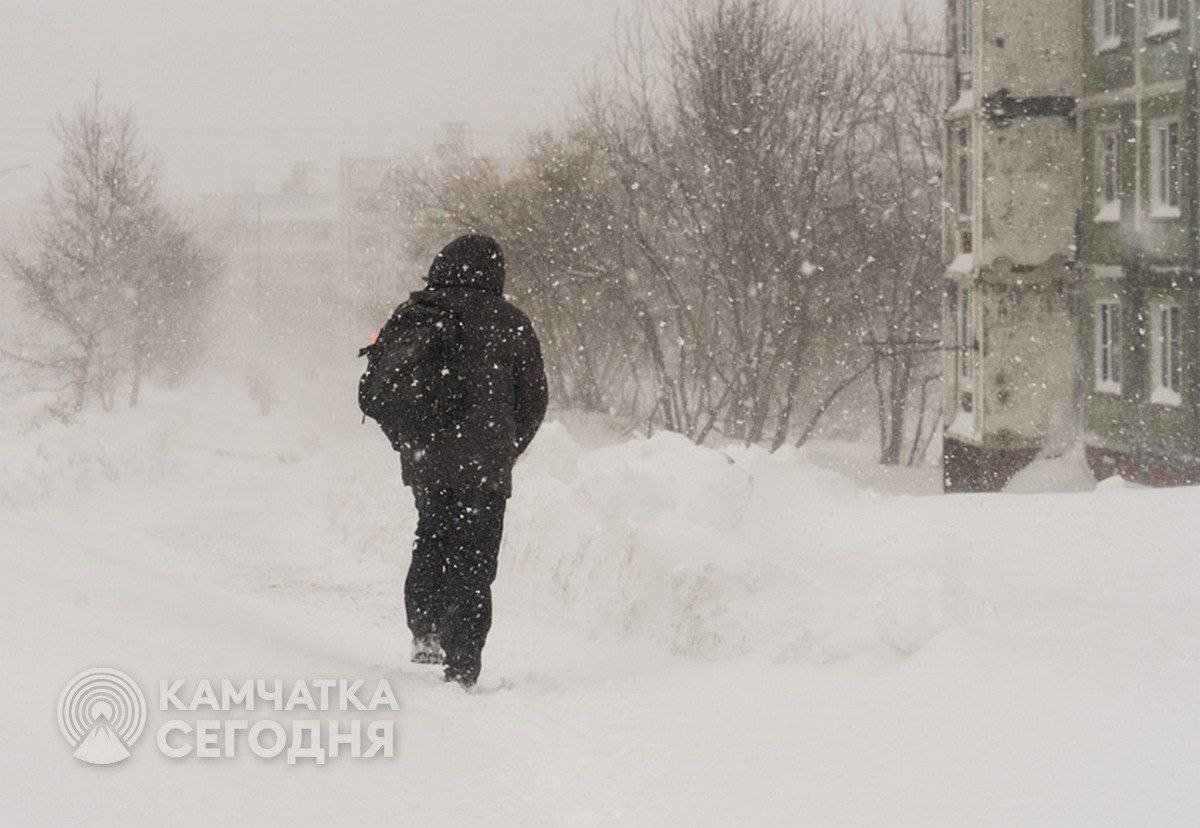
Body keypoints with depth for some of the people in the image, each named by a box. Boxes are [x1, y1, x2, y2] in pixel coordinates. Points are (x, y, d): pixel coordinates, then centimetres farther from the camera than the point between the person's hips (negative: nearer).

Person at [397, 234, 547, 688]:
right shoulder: (508, 323, -3)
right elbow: (533, 398, 3)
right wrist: (507, 452, 17)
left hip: (421, 459, 3)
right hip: (482, 464, -3)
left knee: (432, 538, 24)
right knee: (473, 563, 3)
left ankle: (425, 634, 16)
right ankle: (461, 665, 0)